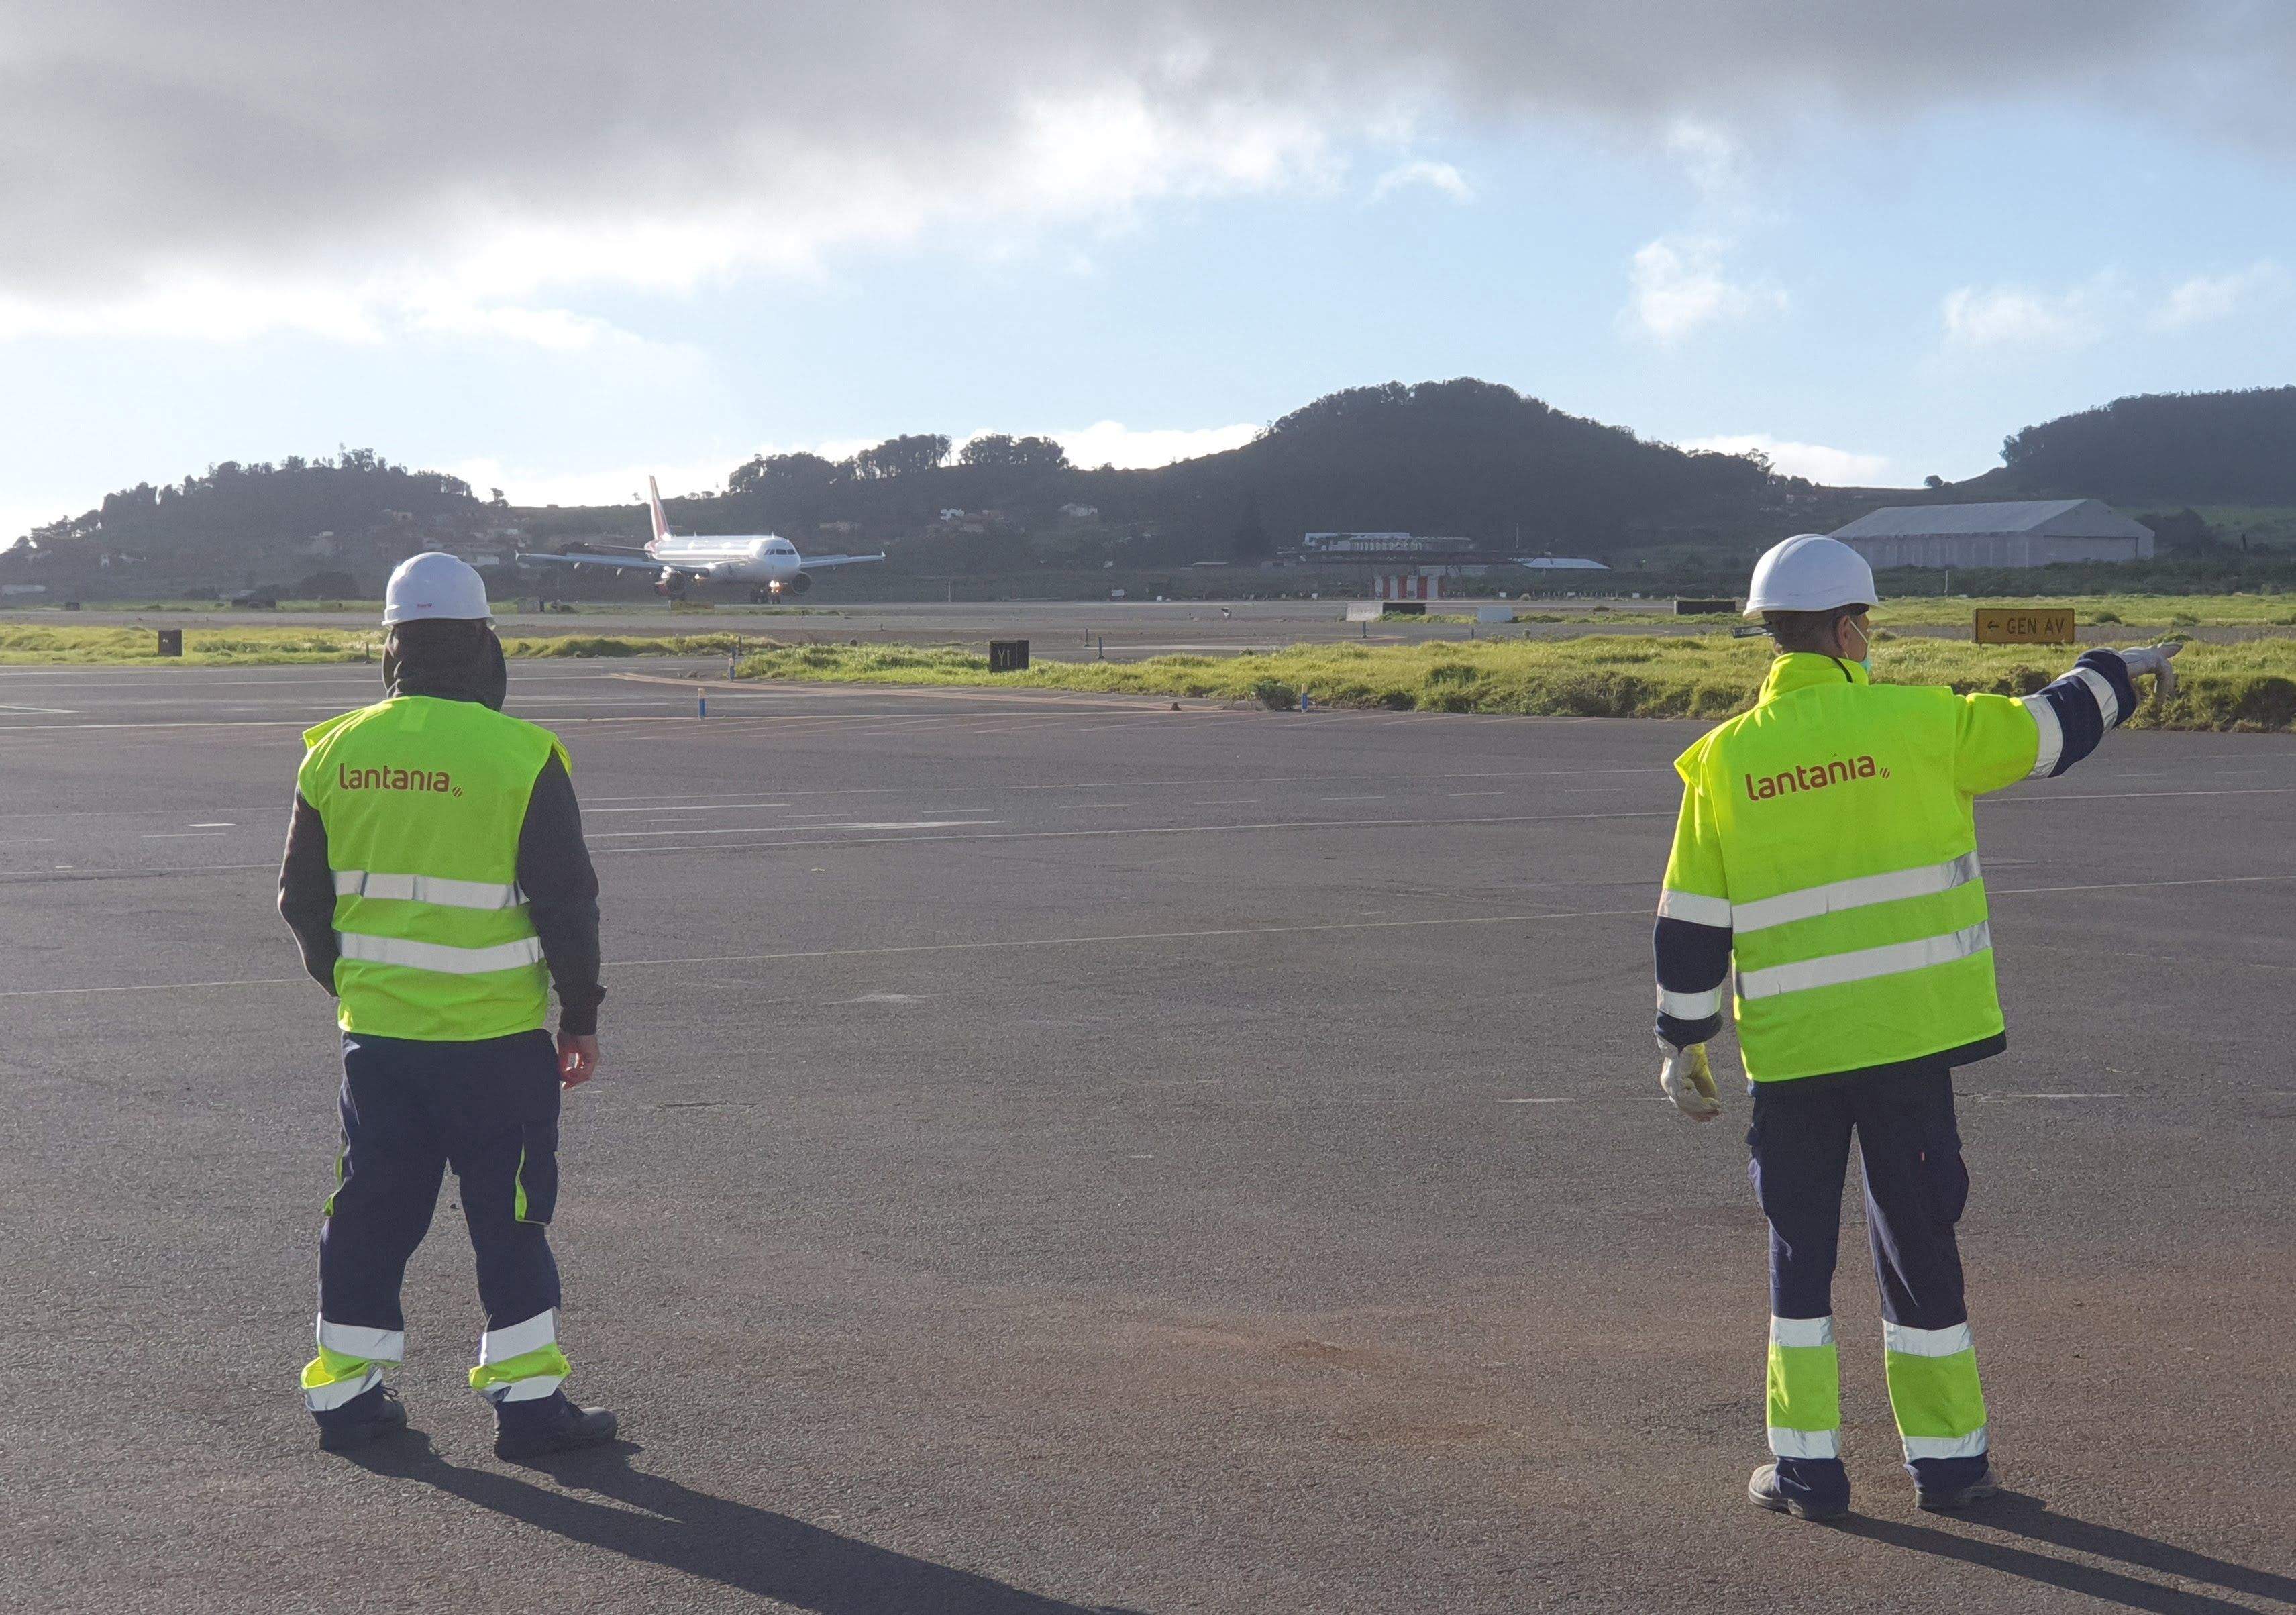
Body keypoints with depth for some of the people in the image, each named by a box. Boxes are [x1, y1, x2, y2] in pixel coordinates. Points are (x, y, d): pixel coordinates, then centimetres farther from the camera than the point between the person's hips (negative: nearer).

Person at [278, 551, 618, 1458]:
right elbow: (566, 901, -9)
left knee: (372, 1210, 14)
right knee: (509, 1214, 5)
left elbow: (302, 898, 9)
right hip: (495, 1037, -4)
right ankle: (527, 1401, 9)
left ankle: (344, 1392, 20)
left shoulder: (336, 752, 2)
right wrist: (581, 1016, 1)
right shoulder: (519, 755, -12)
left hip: (375, 1034, 4)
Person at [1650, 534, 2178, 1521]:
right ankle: (1948, 1457, 19)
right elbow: (2046, 732, 7)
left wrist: (1683, 1042, 11)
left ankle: (1806, 1464, 12)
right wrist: (2122, 672, 27)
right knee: (1918, 1241, 10)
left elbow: (1690, 923, 1)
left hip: (1788, 1050, 1)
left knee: (1801, 1249, 12)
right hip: (1907, 1037, -1)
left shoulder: (1725, 759, -2)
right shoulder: (1915, 722, -7)